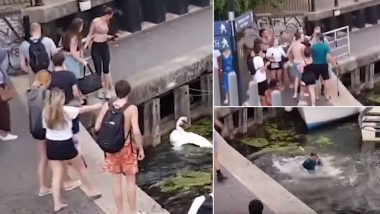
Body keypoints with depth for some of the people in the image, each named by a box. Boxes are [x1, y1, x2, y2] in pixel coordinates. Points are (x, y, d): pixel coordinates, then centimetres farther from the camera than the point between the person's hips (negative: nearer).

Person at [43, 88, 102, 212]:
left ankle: (57, 204, 9)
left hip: (51, 145, 4)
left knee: (57, 175, 10)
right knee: (81, 168, 18)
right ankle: (92, 191, 33)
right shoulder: (66, 110, -15)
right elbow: (84, 109, -6)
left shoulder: (46, 112, -2)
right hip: (66, 145, -4)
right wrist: (100, 105, 5)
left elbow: (45, 127, 5)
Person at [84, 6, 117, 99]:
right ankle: (100, 90, 17)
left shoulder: (106, 22, 4)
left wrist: (111, 37, 4)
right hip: (96, 47, -5)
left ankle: (107, 89, 20)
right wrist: (85, 46, -15)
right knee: (98, 70, 3)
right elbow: (90, 35, -9)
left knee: (106, 69, 9)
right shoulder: (95, 21, -14)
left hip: (105, 46, 5)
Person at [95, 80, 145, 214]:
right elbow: (136, 131, -20)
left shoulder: (106, 106, -7)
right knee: (131, 181, 14)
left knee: (116, 181, 14)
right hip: (127, 147, -3)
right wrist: (141, 148, -8)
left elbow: (97, 127, -5)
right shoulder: (132, 108, -16)